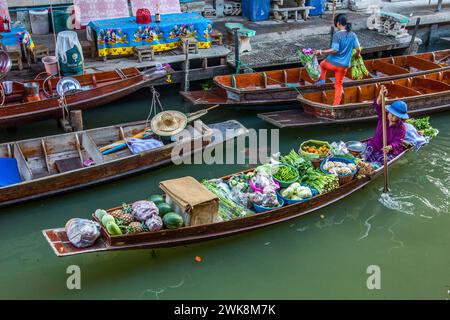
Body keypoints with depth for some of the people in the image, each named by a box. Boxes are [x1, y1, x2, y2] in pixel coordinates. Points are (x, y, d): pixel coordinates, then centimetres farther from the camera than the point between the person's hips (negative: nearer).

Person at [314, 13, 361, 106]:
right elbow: (358, 49, -3)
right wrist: (357, 55, 19)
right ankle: (336, 104, 16)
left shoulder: (337, 34, -17)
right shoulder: (353, 35, -1)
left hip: (332, 63, -4)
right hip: (343, 65, 4)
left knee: (322, 64, 33)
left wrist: (321, 52, -15)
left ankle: (322, 79, 24)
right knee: (338, 85, 17)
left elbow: (334, 50, -21)